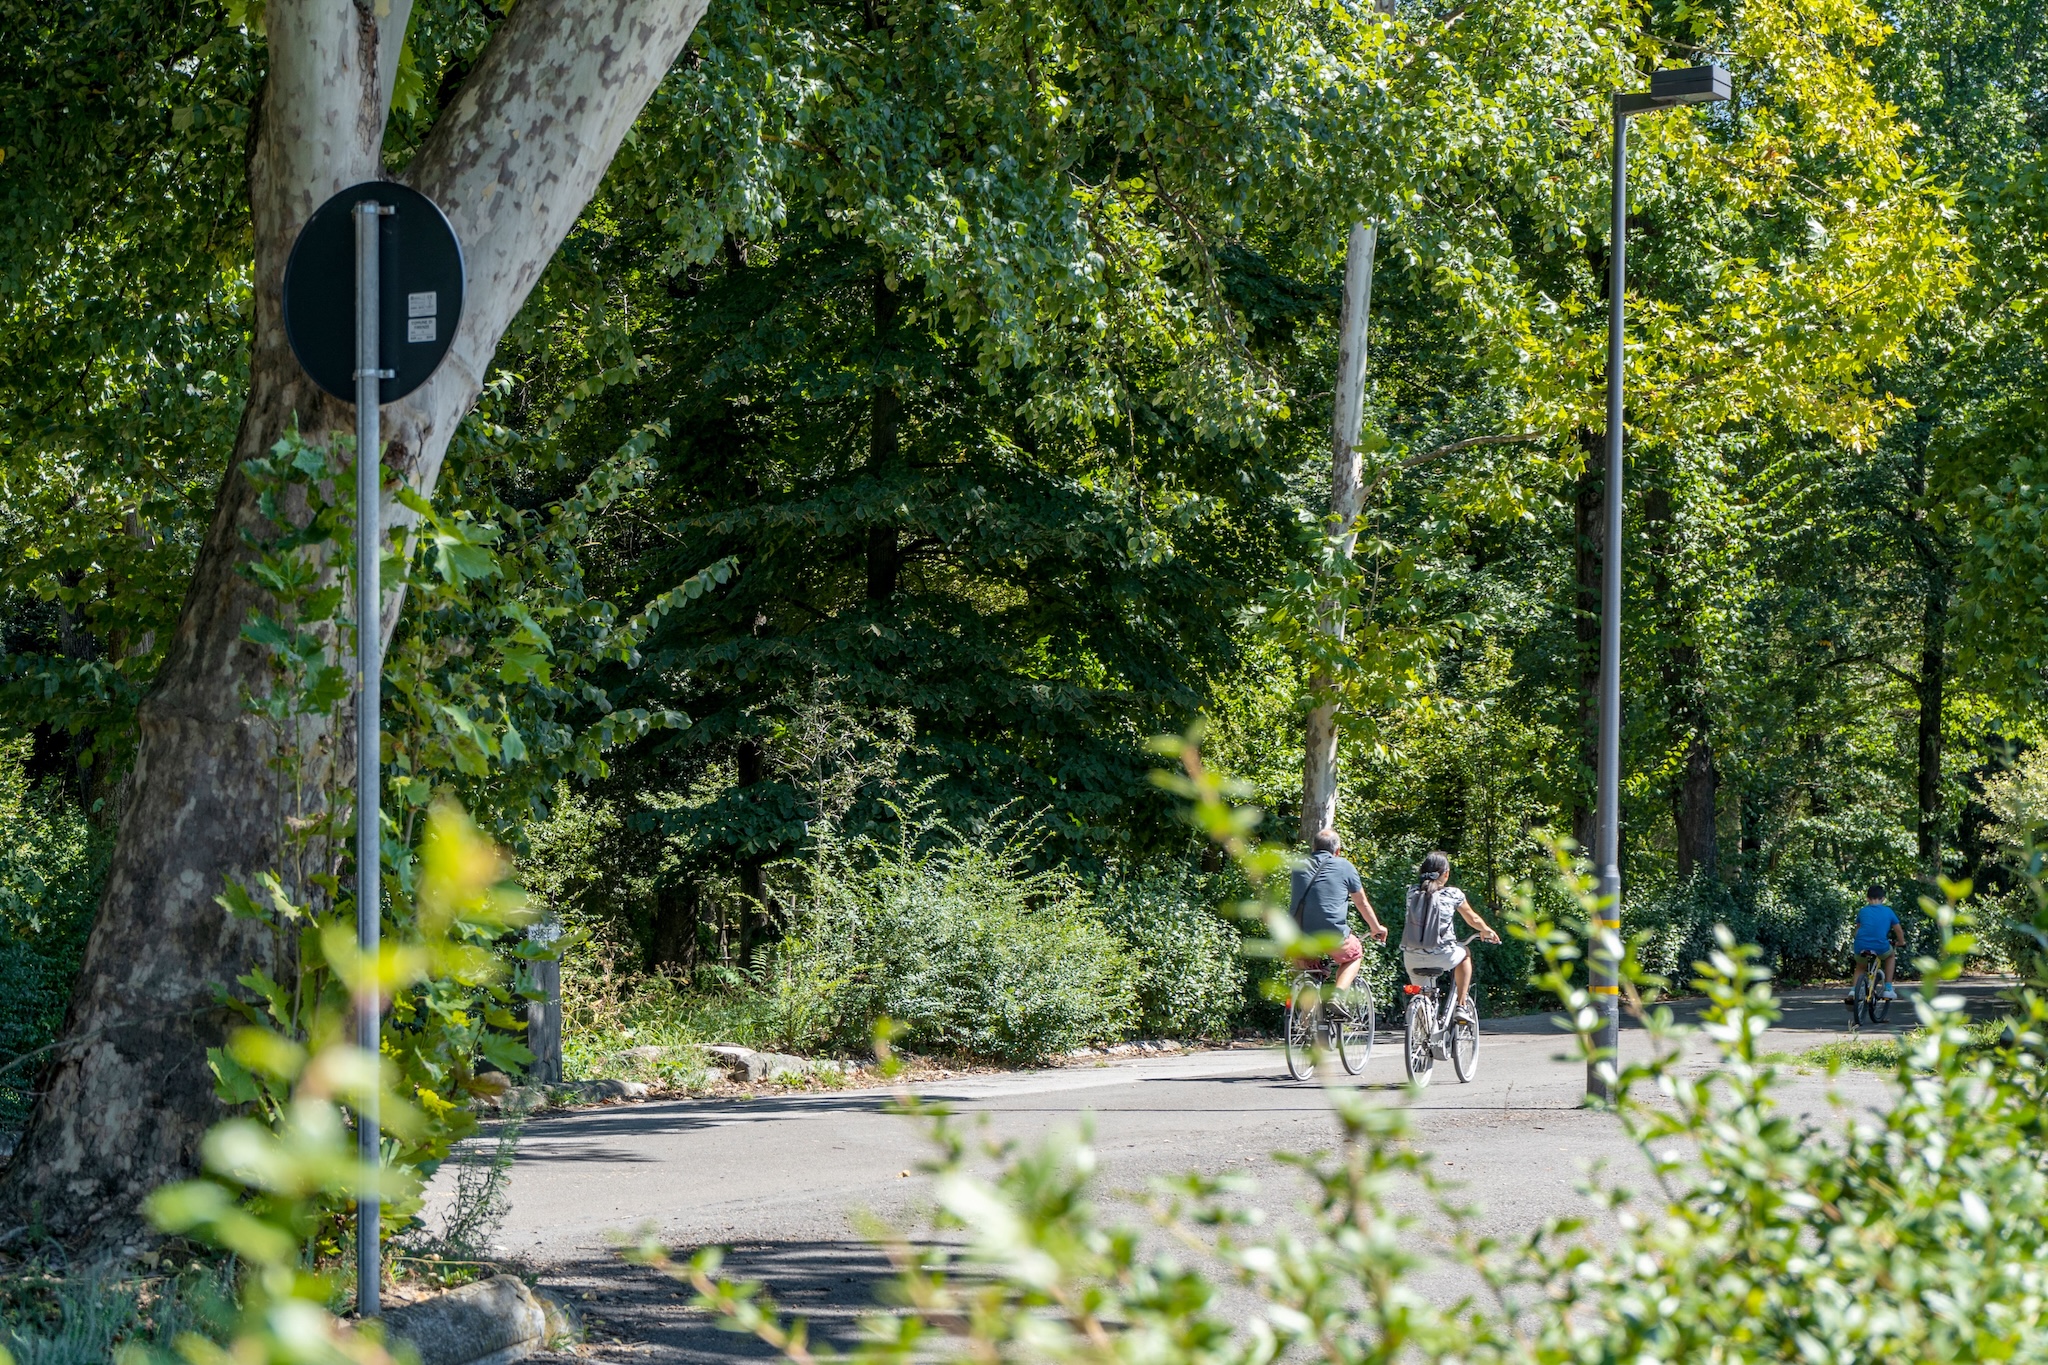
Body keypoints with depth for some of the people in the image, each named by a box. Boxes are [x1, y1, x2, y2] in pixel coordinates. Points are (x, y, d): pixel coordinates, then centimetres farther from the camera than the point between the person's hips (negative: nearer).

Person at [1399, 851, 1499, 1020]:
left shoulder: (1412, 892, 4)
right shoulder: (1452, 894, -2)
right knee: (1464, 954, 31)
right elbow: (1473, 919, 11)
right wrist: (1487, 931, 33)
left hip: (1412, 958, 2)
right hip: (1442, 956, -2)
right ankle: (1462, 1004, 27)